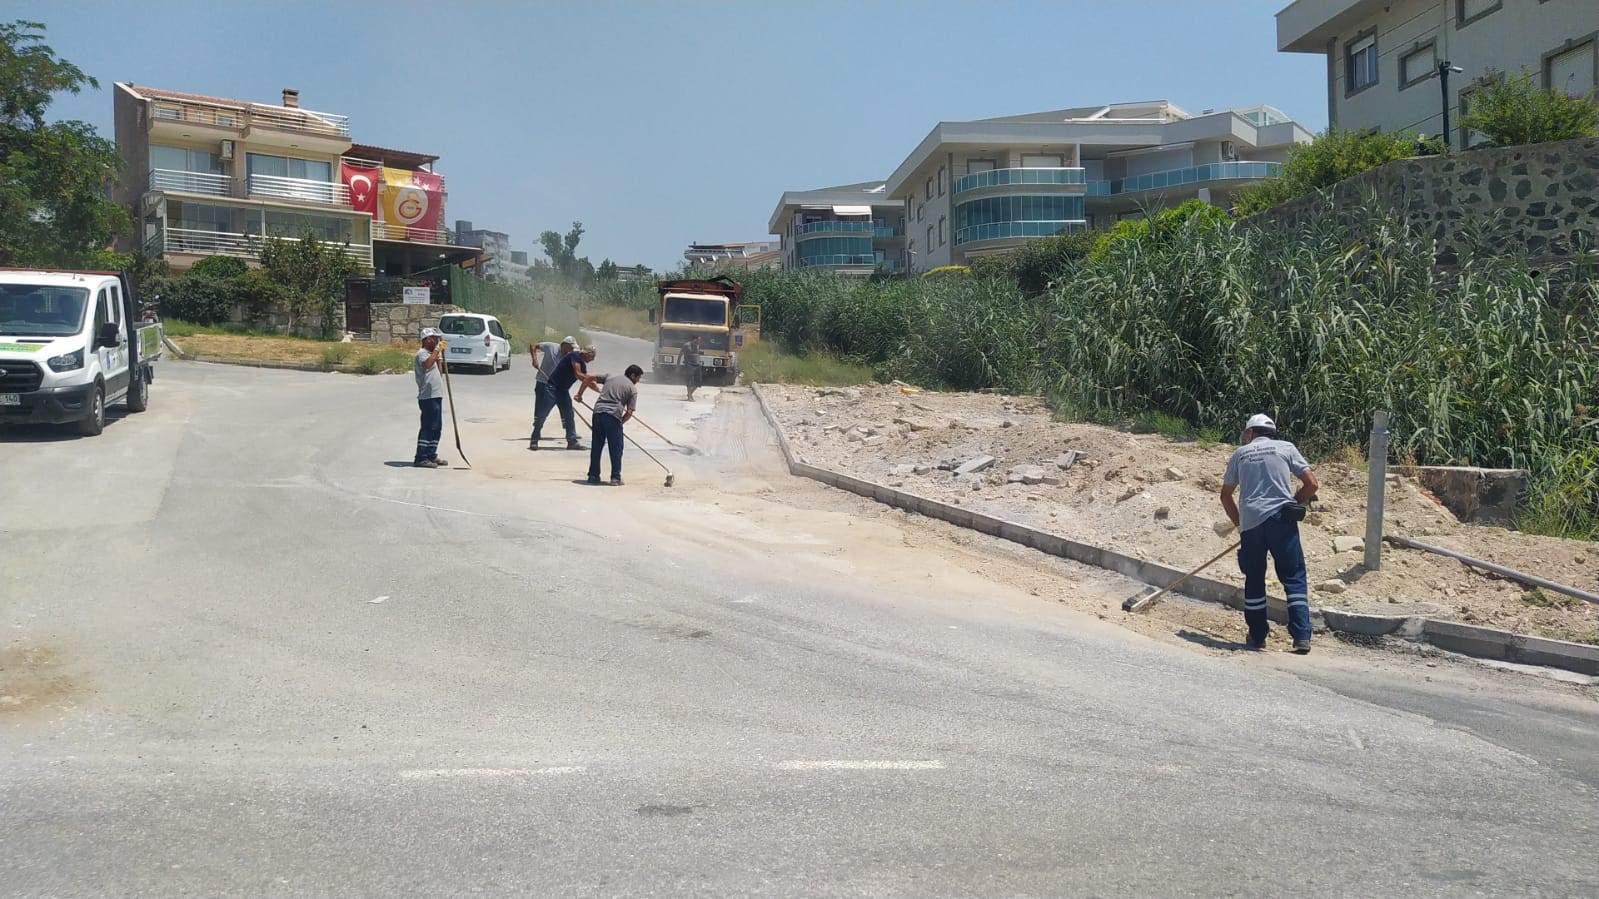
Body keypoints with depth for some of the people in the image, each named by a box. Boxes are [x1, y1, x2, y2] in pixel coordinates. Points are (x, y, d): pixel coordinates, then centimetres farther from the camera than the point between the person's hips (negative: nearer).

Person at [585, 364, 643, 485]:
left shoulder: (609, 377, 20)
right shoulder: (633, 389, 9)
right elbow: (629, 413, 0)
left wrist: (580, 392, 33)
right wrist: (620, 423, 13)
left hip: (598, 411, 4)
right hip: (614, 415, -4)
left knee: (596, 446, 12)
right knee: (616, 448, 5)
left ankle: (593, 475, 16)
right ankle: (615, 478, 4)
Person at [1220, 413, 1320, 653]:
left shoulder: (1240, 453, 15)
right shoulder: (1286, 448, 10)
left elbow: (1225, 495, 21)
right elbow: (1312, 484, 5)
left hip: (1250, 523, 2)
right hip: (1281, 519, -1)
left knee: (1254, 580, 14)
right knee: (1294, 578, 4)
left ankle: (1257, 636, 18)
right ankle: (1302, 637, -4)